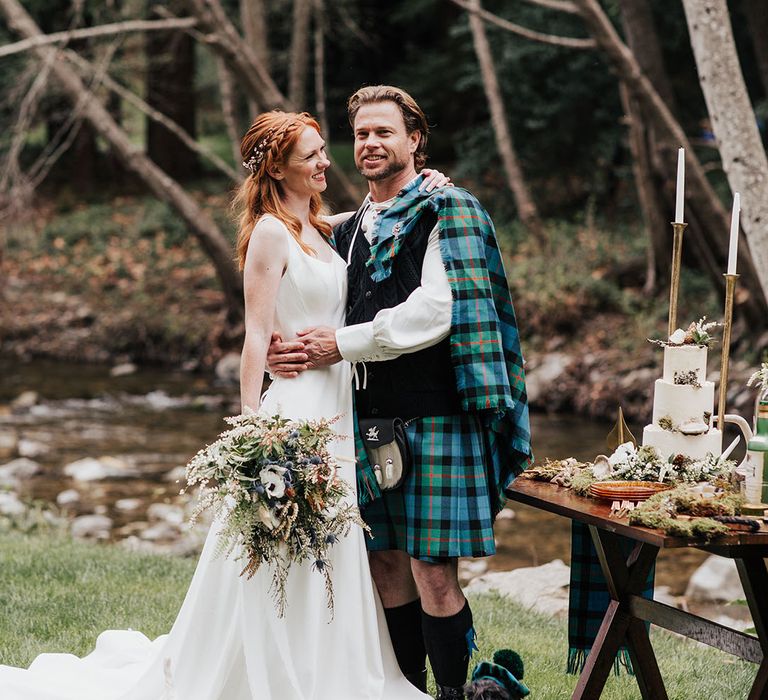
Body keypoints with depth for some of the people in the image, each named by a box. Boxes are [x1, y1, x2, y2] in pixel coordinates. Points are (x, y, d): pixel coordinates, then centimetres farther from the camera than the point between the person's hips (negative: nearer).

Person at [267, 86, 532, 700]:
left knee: (433, 574, -7)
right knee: (387, 566, 10)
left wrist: (342, 344, -12)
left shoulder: (445, 212, -4)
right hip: (371, 418, 7)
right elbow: (330, 315, 23)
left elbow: (434, 314, -15)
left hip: (434, 414, -7)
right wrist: (292, 350, 0)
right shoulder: (351, 230, 19)